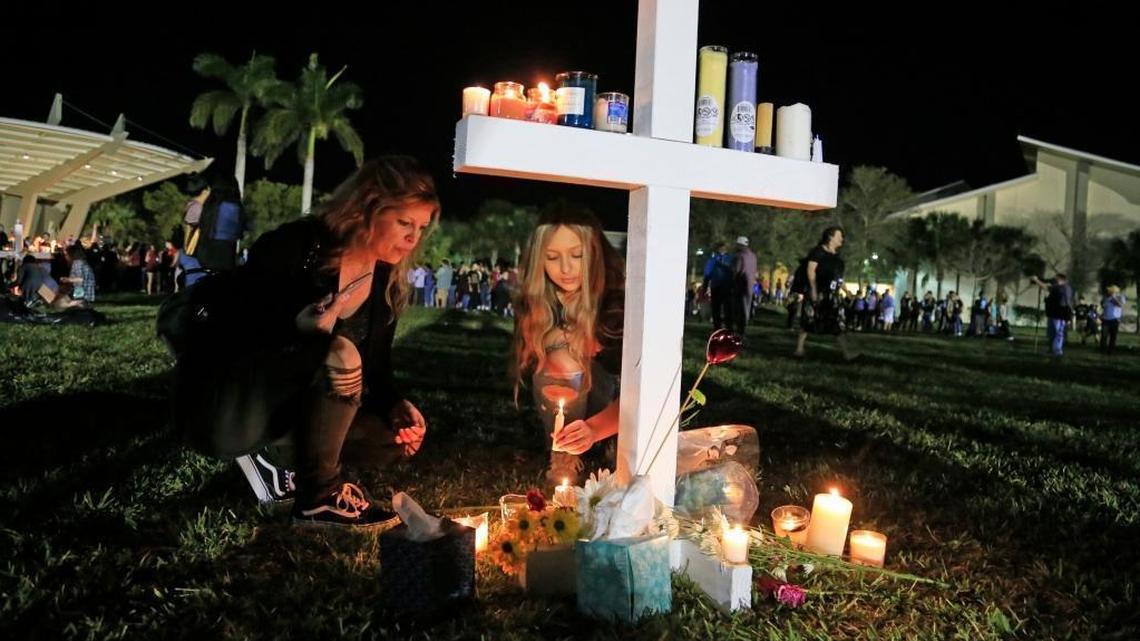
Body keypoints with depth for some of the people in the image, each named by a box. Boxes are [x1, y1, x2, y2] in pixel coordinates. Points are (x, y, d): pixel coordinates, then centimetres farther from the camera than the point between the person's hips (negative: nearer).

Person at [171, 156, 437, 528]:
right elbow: (211, 310, -20)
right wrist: (295, 327, -38)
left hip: (277, 409, 7)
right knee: (339, 354, -32)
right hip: (221, 407, -7)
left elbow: (374, 368, 7)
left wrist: (397, 407, -14)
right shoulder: (296, 246, -18)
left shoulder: (387, 285, 1)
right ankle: (318, 498, -15)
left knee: (398, 437, -5)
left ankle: (262, 450, 7)